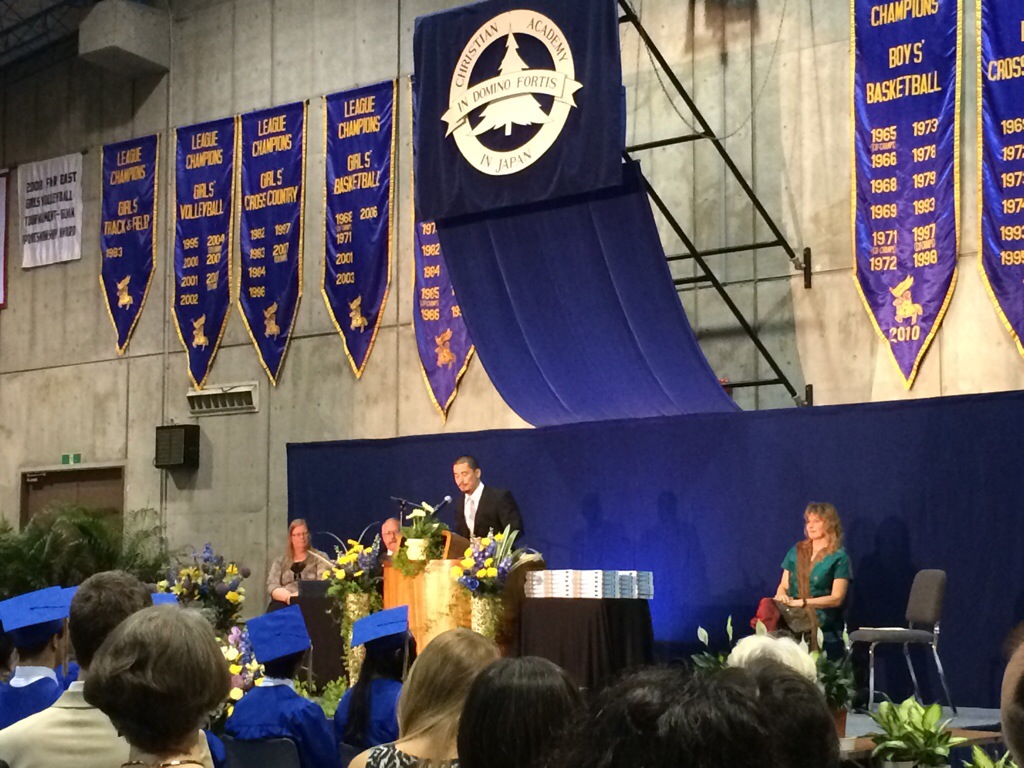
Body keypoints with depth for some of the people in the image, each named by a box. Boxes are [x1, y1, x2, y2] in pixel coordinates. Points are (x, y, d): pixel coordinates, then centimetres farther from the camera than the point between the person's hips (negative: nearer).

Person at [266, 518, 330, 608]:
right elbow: (272, 586, 7)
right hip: (284, 604, 3)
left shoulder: (320, 558, 13)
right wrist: (288, 597, -14)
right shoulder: (280, 561, 20)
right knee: (275, 609, -34)